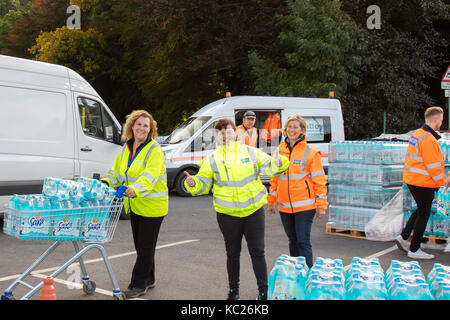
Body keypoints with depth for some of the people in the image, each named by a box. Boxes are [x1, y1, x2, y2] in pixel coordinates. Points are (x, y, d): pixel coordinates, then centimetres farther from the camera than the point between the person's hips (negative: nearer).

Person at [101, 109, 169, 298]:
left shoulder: (155, 150, -14)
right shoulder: (127, 148, 9)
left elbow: (150, 176, -29)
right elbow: (117, 172, 16)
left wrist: (135, 189, -46)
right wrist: (106, 183, -4)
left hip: (152, 206, -7)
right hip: (134, 205, 7)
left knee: (146, 246, -1)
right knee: (140, 245, 16)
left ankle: (139, 284, 8)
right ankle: (148, 280, 30)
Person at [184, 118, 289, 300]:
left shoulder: (251, 152, 4)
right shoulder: (212, 159, 4)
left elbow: (268, 166, 5)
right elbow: (204, 183, 4)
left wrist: (278, 163, -17)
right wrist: (193, 183, -17)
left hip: (254, 210, 0)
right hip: (227, 214, 0)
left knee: (257, 252, 4)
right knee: (232, 253, 13)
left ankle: (264, 291, 16)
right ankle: (233, 290, 28)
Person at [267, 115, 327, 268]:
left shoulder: (310, 152, -5)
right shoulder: (279, 151, 9)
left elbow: (319, 180, -4)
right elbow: (274, 178, 16)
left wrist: (321, 205, -7)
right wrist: (271, 201, 16)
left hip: (304, 205, -5)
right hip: (284, 206, 5)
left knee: (303, 241, -5)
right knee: (292, 240, 15)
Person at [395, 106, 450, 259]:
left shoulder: (416, 134, 9)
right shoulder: (428, 139, -21)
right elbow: (433, 166, -20)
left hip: (411, 179, 9)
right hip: (423, 183, -9)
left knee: (421, 210, 22)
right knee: (424, 214, 2)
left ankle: (403, 237, 23)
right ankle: (414, 250, 10)